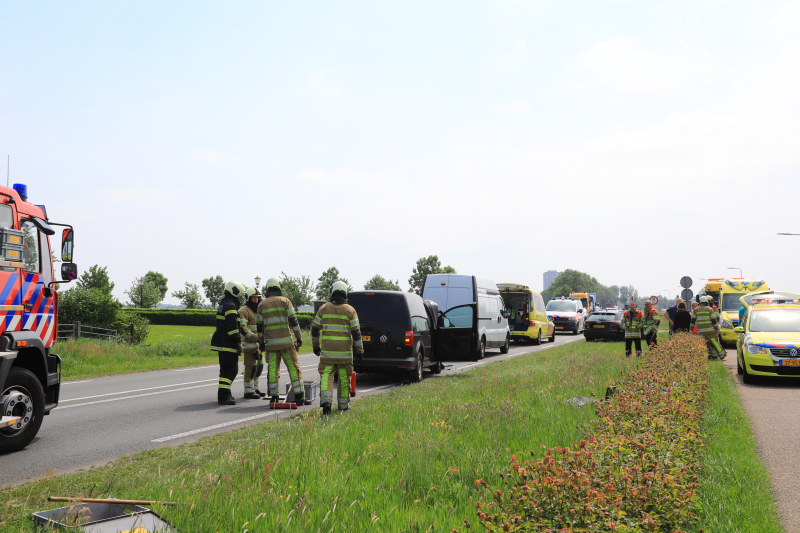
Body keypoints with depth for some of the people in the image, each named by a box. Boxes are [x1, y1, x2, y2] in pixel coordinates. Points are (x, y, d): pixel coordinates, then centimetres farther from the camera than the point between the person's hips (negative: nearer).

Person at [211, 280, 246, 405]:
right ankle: (223, 396, -12)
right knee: (230, 370, -10)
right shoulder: (230, 306, -13)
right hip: (228, 344, -11)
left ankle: (224, 394, 24)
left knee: (226, 369, 17)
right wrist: (238, 342, -18)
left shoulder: (222, 305, 20)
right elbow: (232, 326, -20)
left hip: (221, 343, 11)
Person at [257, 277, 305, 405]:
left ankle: (273, 397, 7)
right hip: (286, 341, -3)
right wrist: (299, 337, 1)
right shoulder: (284, 301, -1)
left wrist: (261, 342, 16)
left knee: (273, 369, 7)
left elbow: (259, 326, 8)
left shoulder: (262, 304, 8)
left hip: (270, 343, 3)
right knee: (294, 367, 2)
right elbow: (293, 321, -5)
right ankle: (299, 396, -1)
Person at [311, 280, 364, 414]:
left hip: (327, 350, 1)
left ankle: (326, 400, -21)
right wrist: (359, 350, 3)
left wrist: (315, 346, 19)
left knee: (326, 375, 0)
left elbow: (315, 329, 6)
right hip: (345, 351, -1)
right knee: (344, 377, 10)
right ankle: (343, 404, 18)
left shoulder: (324, 308, 3)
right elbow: (356, 332, -5)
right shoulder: (350, 310, -2)